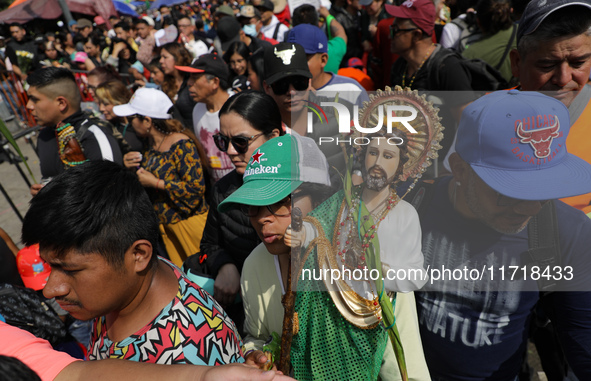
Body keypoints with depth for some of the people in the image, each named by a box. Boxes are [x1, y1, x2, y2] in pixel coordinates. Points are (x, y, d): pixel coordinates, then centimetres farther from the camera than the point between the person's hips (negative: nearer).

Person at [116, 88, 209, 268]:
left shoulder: (182, 144, -16)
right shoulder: (149, 146, 8)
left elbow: (196, 188, -23)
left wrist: (156, 182, -19)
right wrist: (131, 168, -2)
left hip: (190, 221, -7)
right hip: (166, 224, 8)